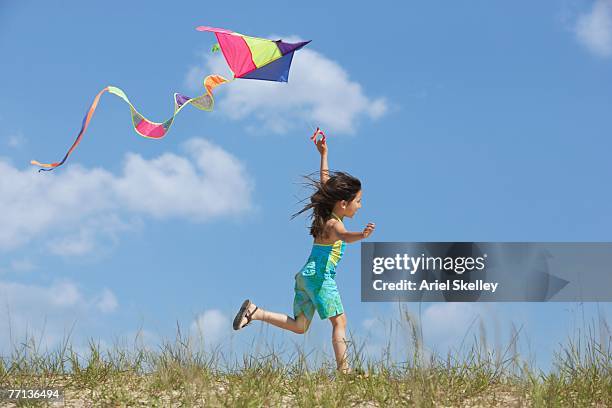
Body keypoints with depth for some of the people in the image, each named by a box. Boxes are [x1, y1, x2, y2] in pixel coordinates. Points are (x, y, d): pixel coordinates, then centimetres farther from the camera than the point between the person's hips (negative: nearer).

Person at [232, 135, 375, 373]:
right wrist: (362, 235, -58)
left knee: (299, 326, 13)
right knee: (339, 321, -12)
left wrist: (323, 154, 33)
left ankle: (255, 312, 7)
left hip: (305, 275, 9)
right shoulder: (333, 223, -13)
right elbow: (344, 237, -38)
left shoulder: (326, 214, 13)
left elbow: (326, 184, 26)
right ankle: (344, 371, -20)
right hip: (319, 276, -9)